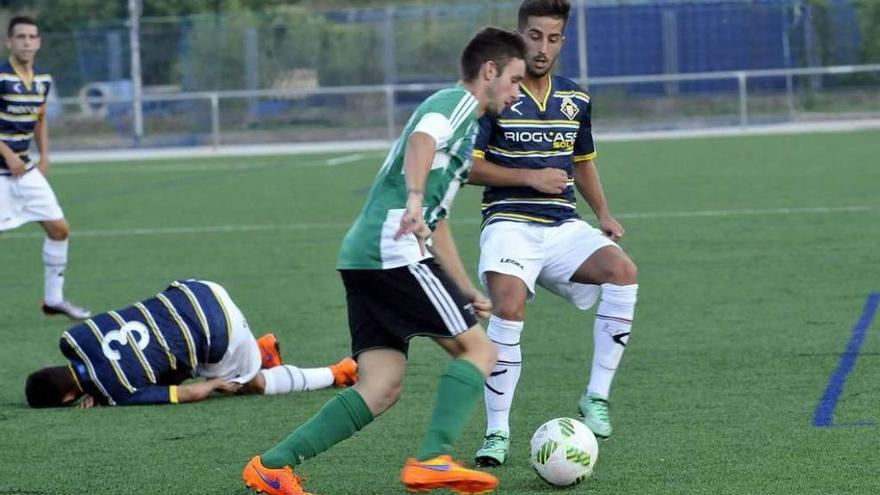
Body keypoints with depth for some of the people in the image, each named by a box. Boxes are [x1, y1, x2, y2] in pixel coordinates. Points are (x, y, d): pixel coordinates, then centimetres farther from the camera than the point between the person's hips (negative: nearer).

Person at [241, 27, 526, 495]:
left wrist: (464, 288, 36)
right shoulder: (457, 101, 1)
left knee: (382, 388, 3)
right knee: (477, 349, -5)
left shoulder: (459, 115, 31)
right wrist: (414, 198, -38)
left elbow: (436, 222, 35)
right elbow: (421, 140, -23)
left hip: (361, 258, 9)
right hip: (393, 251, -9)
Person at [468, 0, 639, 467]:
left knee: (622, 270, -23)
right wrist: (531, 177, -13)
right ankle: (497, 433, -16)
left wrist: (604, 214, 11)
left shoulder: (575, 100, 14)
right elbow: (467, 166, -5)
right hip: (509, 222, -4)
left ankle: (596, 398, -14)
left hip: (564, 226, 5)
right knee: (508, 310, -29)